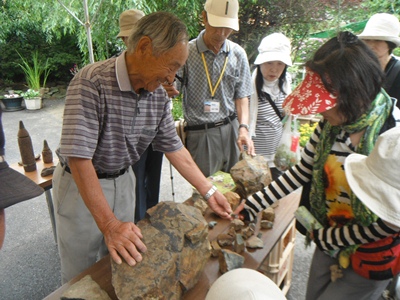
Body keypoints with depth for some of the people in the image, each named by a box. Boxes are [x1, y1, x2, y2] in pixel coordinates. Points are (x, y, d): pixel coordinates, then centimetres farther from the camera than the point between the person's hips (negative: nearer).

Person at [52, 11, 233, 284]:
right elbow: (78, 158, -32)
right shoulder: (91, 83, -28)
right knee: (81, 274, 13)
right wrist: (109, 224, -34)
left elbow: (174, 148, 0)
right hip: (80, 186, -5)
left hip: (123, 181, 6)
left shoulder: (159, 95, -7)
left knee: (122, 263, 20)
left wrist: (209, 192, -2)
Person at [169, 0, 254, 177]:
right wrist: (166, 88, -31)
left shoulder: (238, 54, 4)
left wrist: (243, 128, -6)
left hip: (231, 130, 4)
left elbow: (241, 96, 8)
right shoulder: (186, 52, -6)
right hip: (199, 134, -3)